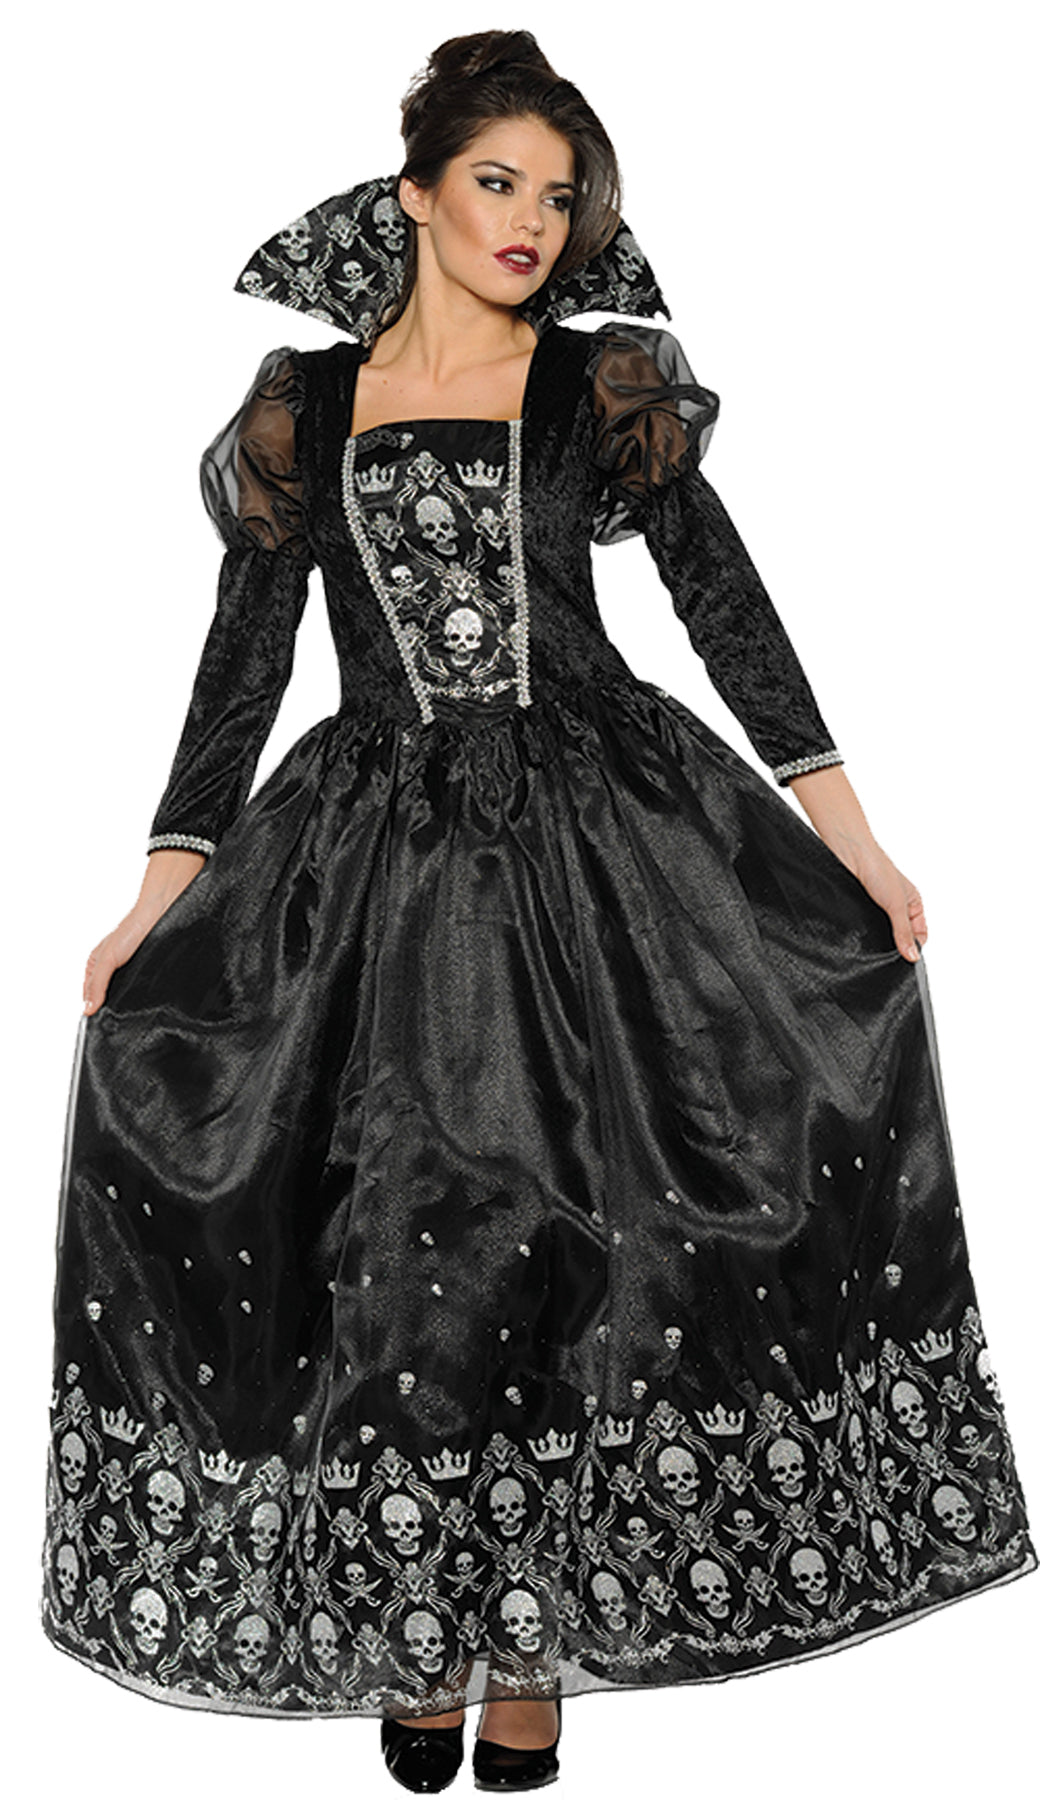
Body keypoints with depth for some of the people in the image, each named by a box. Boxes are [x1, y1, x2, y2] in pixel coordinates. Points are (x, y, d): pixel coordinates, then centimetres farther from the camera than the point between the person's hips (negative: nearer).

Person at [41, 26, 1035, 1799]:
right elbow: (244, 652, 9)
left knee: (564, 1233, 0)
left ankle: (533, 1640, 18)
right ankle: (414, 1632, 22)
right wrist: (160, 896, 5)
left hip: (593, 840, 0)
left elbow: (724, 601, 3)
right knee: (393, 1242, 3)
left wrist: (849, 834, -4)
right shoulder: (304, 405, 9)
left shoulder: (605, 382, 7)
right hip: (371, 856, 1)